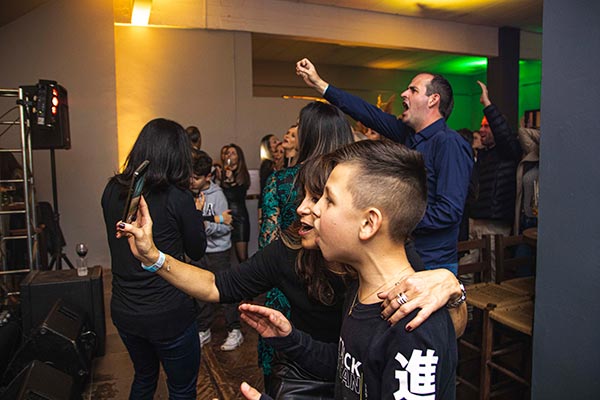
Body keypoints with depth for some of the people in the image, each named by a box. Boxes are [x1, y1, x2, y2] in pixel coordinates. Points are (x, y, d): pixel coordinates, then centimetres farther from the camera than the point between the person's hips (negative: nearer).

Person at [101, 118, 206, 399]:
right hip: (168, 313, -5)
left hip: (123, 310, 6)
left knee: (144, 377, 30)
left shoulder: (112, 190, -4)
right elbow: (197, 251, -6)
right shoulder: (177, 197, -18)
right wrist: (195, 212, 7)